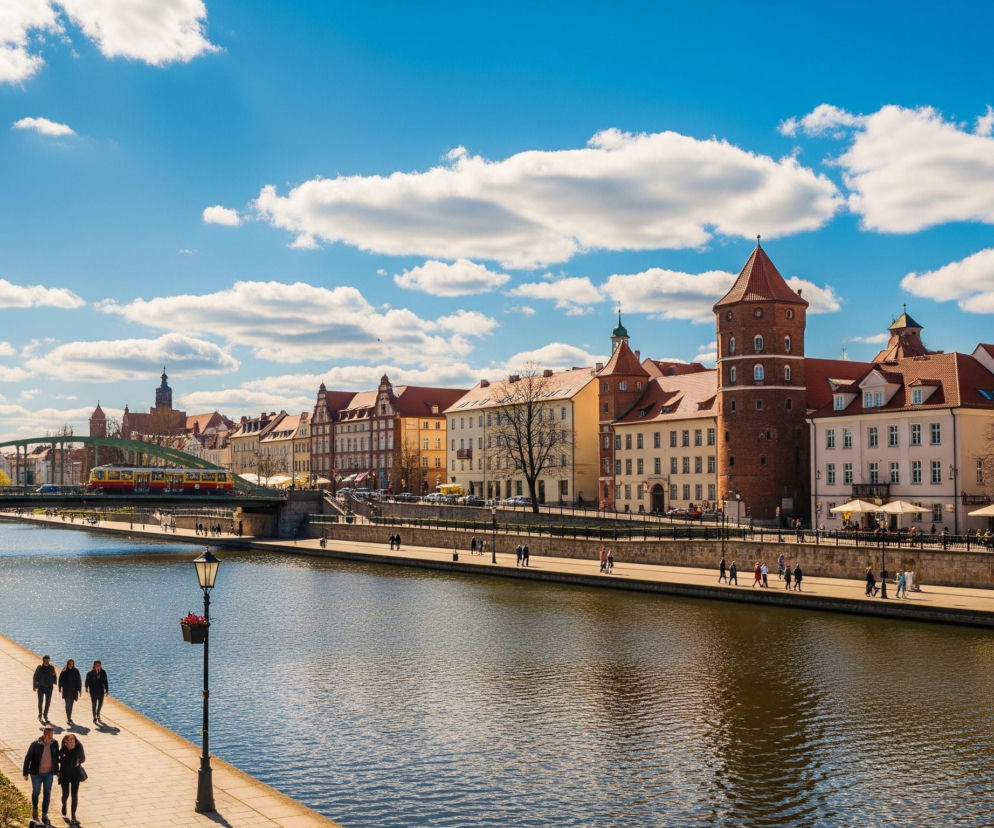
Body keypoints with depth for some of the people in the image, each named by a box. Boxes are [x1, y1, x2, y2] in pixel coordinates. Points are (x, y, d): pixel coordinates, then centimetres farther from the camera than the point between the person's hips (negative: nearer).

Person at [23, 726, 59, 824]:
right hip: (36, 773, -2)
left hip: (49, 773, 2)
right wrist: (25, 772, -6)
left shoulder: (54, 744, -8)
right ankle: (34, 809, 43)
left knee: (47, 794, 5)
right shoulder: (35, 744, -19)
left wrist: (56, 771, 9)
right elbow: (27, 758, -10)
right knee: (36, 792, 15)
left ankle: (44, 815, 16)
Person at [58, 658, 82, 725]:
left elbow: (79, 681, 3)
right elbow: (60, 679, 1)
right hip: (66, 690, -2)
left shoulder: (76, 671, 0)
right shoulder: (64, 671, -4)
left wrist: (79, 689, 1)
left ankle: (69, 718, 24)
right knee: (67, 704, -12)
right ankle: (68, 718, -15)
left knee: (71, 704, 10)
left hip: (73, 690, 2)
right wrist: (60, 688, -4)